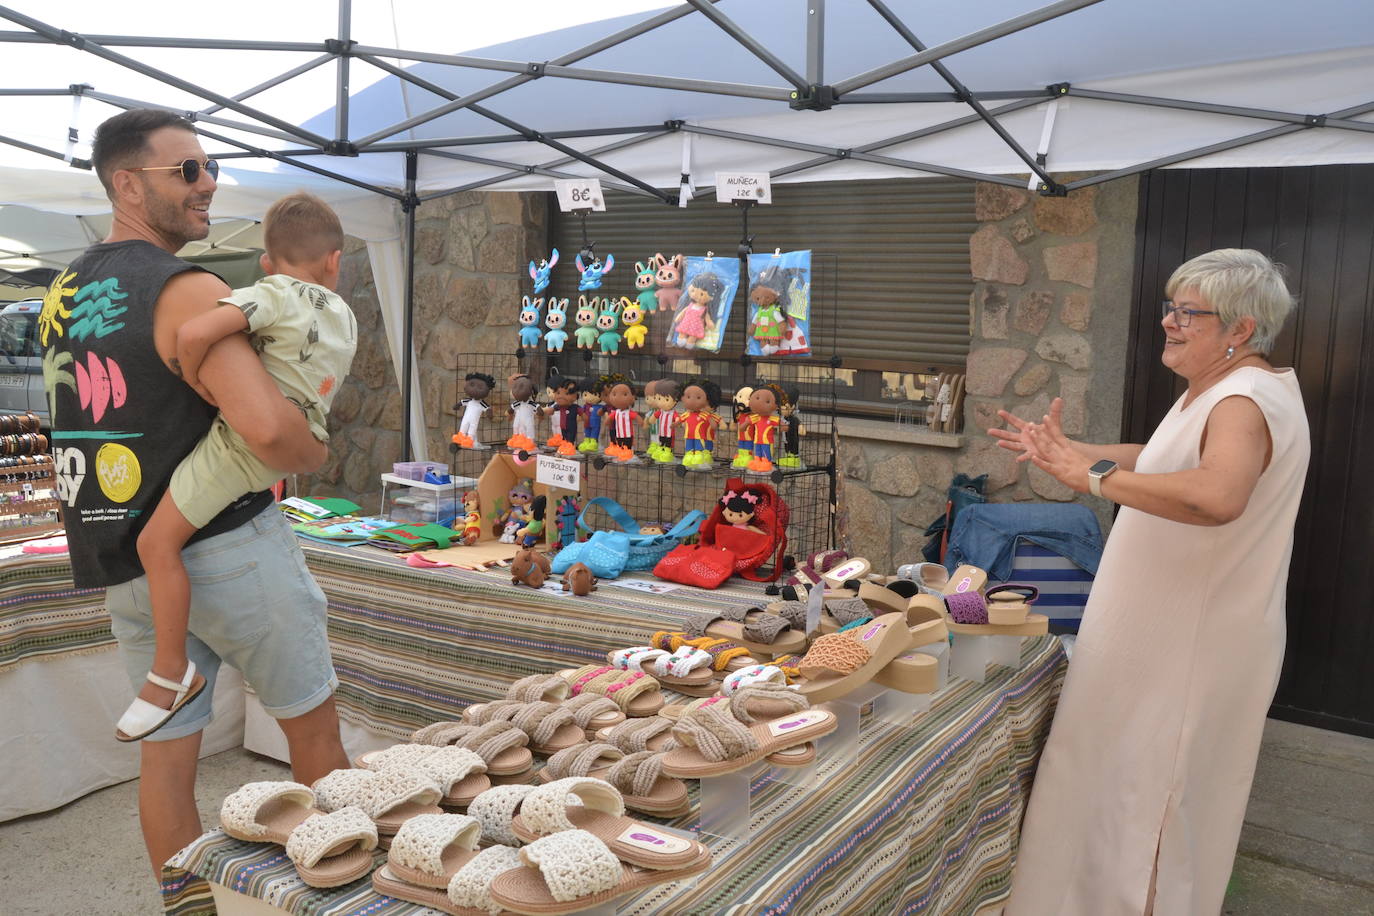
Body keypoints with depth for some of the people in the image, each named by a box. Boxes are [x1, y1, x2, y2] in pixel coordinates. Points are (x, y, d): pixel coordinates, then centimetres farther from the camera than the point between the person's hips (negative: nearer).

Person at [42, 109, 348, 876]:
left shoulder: (62, 296, 9)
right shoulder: (189, 292, -18)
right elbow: (268, 429, -31)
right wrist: (316, 455, -10)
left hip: (128, 568, 7)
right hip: (226, 547, -7)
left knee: (167, 754, 13)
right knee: (314, 726, 12)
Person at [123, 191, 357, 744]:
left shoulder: (274, 294, -8)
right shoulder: (344, 317, 12)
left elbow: (194, 333, -24)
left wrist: (196, 383, -7)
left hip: (243, 438, -8)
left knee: (158, 542, -4)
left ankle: (171, 673, 0)